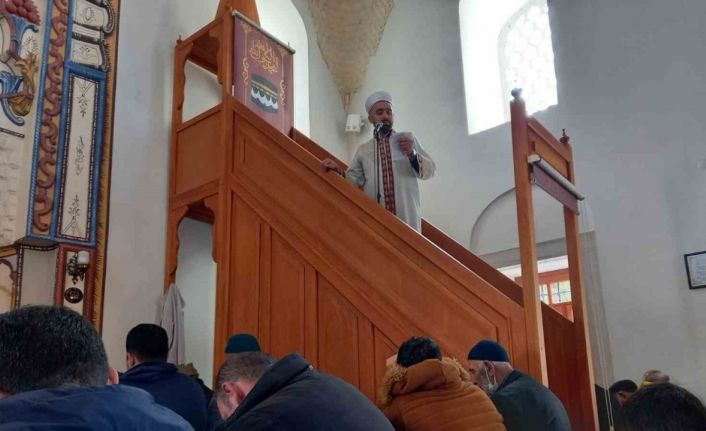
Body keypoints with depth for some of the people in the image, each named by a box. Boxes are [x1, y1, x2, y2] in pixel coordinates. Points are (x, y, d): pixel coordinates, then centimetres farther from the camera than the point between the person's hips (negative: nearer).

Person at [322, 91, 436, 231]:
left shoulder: (409, 140, 10)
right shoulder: (363, 150, 13)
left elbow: (429, 171, 5)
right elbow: (355, 180, 10)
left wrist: (412, 154, -12)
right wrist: (339, 172, -8)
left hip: (407, 215, 0)